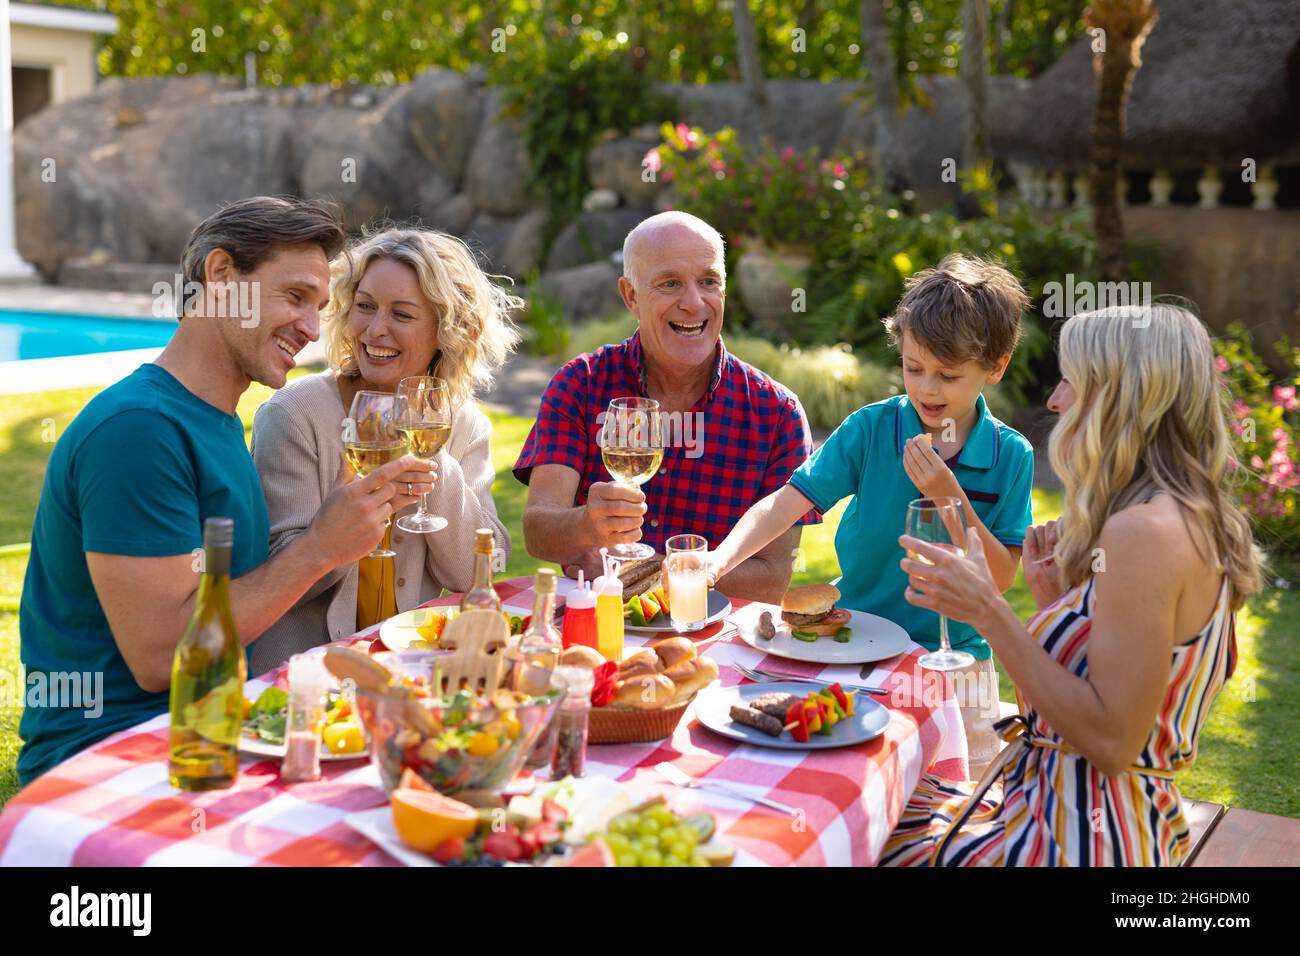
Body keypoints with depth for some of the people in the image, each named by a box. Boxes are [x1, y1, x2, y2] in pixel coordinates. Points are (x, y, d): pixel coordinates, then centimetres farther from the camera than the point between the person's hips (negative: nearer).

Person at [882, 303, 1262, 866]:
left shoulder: (1145, 531, -22)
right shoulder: (1189, 518, 9)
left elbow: (1111, 740, -25)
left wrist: (988, 612, -24)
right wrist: (1053, 595, 3)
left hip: (1081, 839, -9)